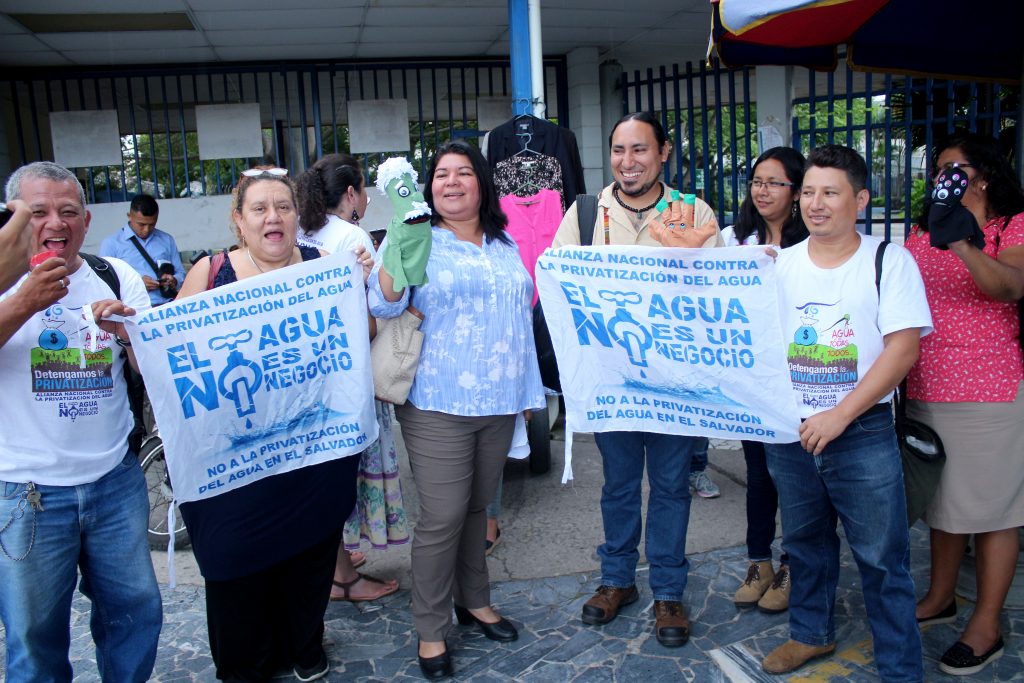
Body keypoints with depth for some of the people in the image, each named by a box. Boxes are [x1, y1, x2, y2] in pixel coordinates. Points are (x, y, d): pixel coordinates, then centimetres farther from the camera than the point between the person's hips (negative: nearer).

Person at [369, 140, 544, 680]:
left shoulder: (506, 246, 13)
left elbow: (522, 317, 19)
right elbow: (384, 305, -16)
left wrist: (529, 388, 17)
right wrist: (398, 240, -29)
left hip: (500, 403, 5)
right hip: (438, 406, -5)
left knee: (476, 508, 18)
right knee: (441, 519, -3)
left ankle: (474, 600, 36)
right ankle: (431, 630, 16)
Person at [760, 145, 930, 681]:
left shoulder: (889, 261, -5)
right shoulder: (780, 264, 6)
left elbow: (903, 348, -12)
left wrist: (839, 416, -17)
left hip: (862, 434, -4)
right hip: (789, 431, 4)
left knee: (881, 557, 3)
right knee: (804, 541, 19)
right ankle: (811, 633, 39)